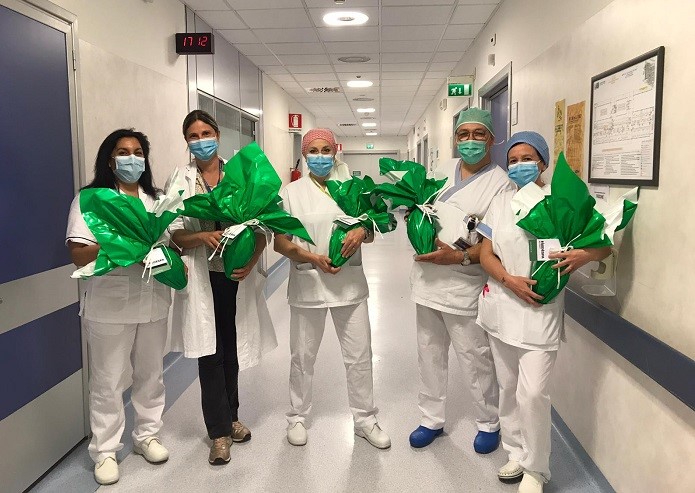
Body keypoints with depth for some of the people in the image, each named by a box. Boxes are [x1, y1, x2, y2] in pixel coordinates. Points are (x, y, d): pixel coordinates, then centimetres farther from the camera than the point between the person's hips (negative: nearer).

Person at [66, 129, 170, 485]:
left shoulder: (156, 200, 12)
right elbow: (79, 255, -12)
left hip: (152, 301, 5)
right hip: (109, 305, -5)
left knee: (150, 374, 15)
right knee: (108, 382, 5)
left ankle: (146, 436, 32)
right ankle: (104, 450, 21)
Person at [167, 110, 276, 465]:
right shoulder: (180, 179, 0)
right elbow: (173, 233, -3)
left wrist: (251, 261, -16)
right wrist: (202, 236, -23)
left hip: (237, 275, 2)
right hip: (202, 277, -1)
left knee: (232, 350, 14)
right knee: (209, 353, 2)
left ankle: (230, 416, 35)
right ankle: (219, 432, 17)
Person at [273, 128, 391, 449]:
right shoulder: (291, 192, 0)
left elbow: (370, 232, 11)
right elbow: (280, 242, -4)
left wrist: (362, 232, -13)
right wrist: (313, 258, -20)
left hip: (350, 283, 2)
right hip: (308, 284, -2)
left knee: (359, 356, 9)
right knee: (303, 356, 11)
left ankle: (365, 419, 27)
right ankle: (297, 417, 32)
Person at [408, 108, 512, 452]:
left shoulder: (500, 184, -10)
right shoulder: (444, 169, 10)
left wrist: (459, 257, -26)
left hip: (464, 286, -6)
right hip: (427, 279, 6)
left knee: (476, 359, 7)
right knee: (430, 354, 16)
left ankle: (489, 423, 29)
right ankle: (432, 419, 33)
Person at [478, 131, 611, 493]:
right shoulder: (499, 203, 7)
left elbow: (604, 244, -3)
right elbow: (486, 255, 3)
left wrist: (584, 254, -25)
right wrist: (511, 280, -15)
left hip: (541, 310, -4)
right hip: (503, 306, 4)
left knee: (533, 393, -9)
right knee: (508, 388, 14)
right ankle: (516, 453, 33)